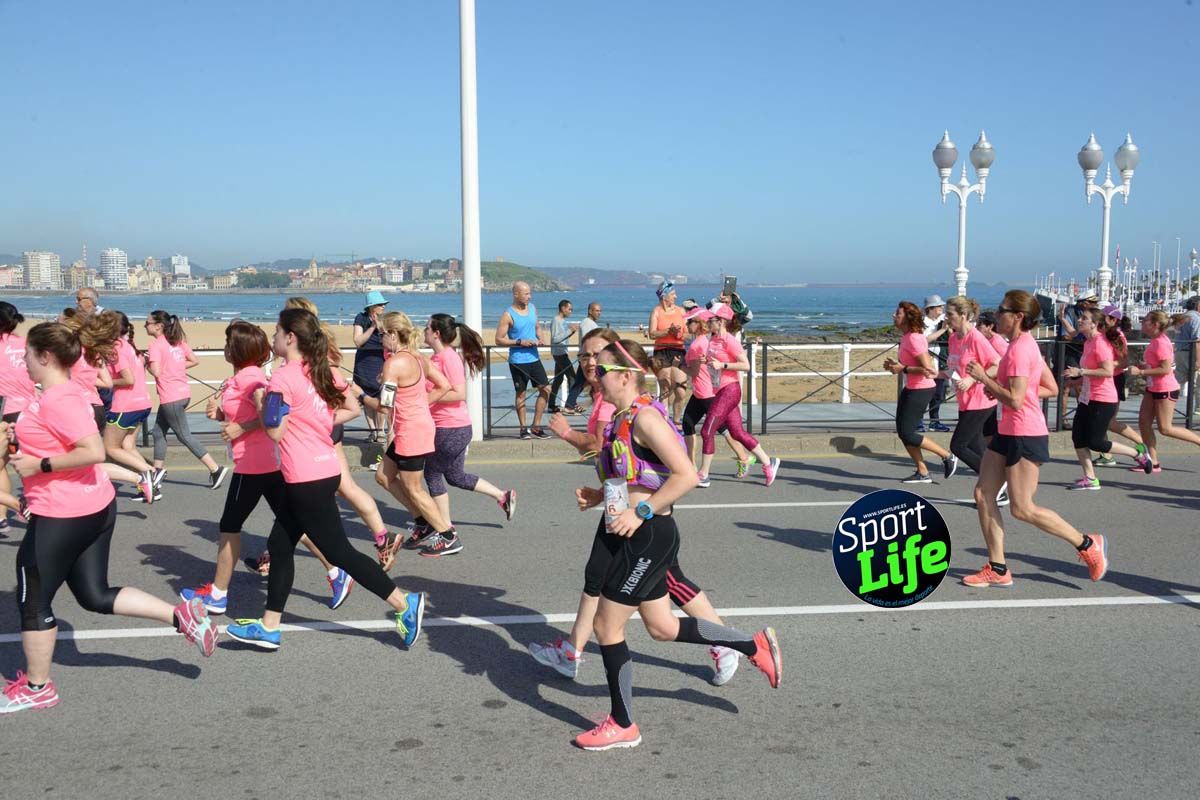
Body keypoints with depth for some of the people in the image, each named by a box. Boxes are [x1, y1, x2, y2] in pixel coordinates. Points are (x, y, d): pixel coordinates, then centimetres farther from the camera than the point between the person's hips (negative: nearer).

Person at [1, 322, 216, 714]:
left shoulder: (55, 399, -20)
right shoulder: (68, 392, 11)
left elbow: (93, 451, -29)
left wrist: (38, 465, -21)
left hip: (62, 517, -10)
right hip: (95, 507, 10)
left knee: (33, 601, 8)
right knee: (96, 596, 15)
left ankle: (36, 687, 23)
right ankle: (182, 616, 8)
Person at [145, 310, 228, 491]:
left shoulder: (156, 346, -14)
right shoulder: (178, 342, 10)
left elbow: (156, 371, -22)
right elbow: (195, 361, 12)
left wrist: (146, 364, -4)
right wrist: (175, 367, 11)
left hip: (171, 398, -9)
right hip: (183, 393, 9)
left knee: (184, 436, 0)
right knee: (158, 432, 17)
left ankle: (216, 469, -1)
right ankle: (158, 470, 24)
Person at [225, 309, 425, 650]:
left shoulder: (282, 378, -15)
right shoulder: (323, 371, 9)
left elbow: (275, 431, -17)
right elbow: (352, 409, 13)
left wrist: (260, 401, 0)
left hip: (307, 480, -9)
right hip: (324, 469, 9)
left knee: (338, 551, -2)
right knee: (280, 545, 15)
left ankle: (405, 603, 1)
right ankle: (269, 627, 23)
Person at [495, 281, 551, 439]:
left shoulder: (533, 308, 7)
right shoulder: (508, 315, -12)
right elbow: (499, 339, -12)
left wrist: (539, 337, 0)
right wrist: (520, 342, -19)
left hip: (534, 358, 6)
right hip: (518, 361, -6)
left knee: (546, 389, 2)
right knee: (521, 394, 4)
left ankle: (536, 427, 12)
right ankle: (523, 428, 16)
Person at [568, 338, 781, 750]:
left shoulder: (645, 418, -19)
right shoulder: (622, 418, 10)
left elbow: (685, 475, -24)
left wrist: (641, 513, -24)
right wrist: (598, 496, 7)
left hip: (648, 536, -10)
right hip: (632, 536, 10)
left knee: (607, 626, 1)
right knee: (662, 627, 18)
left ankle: (622, 726, 18)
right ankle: (755, 646, 30)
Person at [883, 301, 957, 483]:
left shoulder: (914, 339, -20)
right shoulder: (906, 337, 9)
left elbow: (928, 369, -25)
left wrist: (903, 369, -24)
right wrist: (894, 365, 7)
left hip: (921, 390, -10)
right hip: (910, 389, 10)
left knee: (907, 433, -7)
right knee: (902, 432, 9)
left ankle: (948, 456, 8)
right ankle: (923, 473, 18)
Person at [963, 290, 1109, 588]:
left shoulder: (1019, 349, -19)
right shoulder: (1025, 344, 12)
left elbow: (1015, 401, -25)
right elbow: (1051, 388, 15)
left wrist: (984, 378, -16)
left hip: (1025, 435, -10)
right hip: (1008, 432, 10)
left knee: (1022, 509, -3)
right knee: (983, 495, 6)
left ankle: (1088, 544, 13)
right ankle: (997, 570, 12)